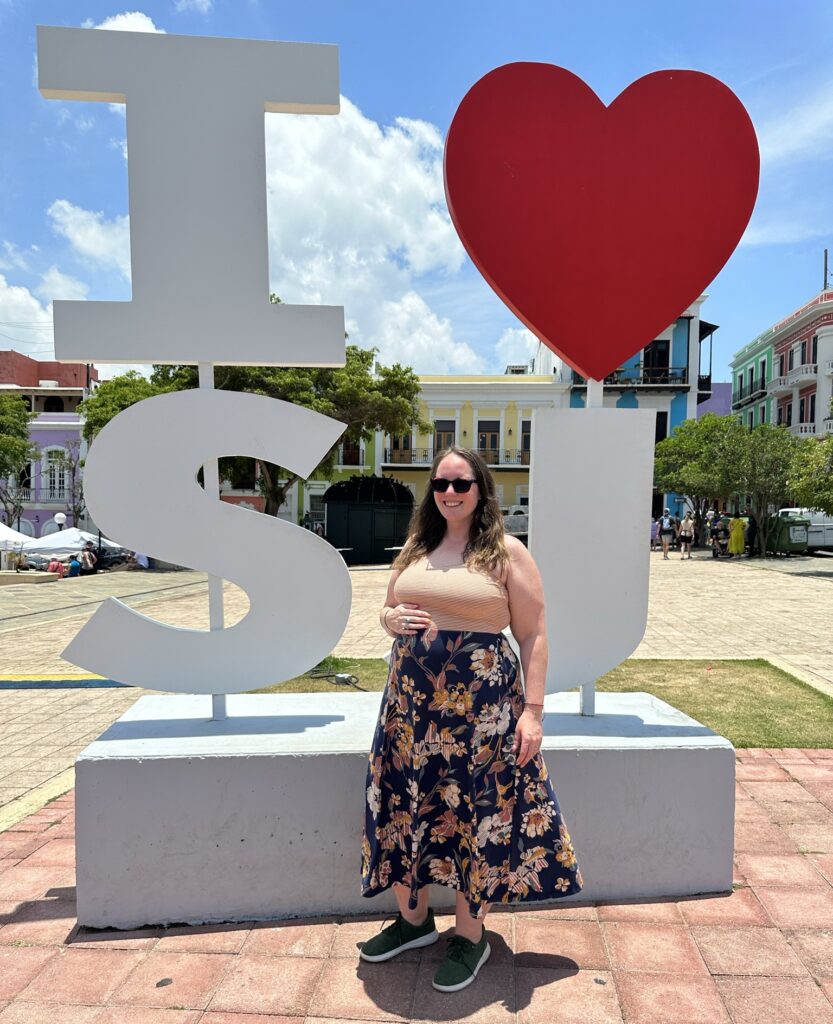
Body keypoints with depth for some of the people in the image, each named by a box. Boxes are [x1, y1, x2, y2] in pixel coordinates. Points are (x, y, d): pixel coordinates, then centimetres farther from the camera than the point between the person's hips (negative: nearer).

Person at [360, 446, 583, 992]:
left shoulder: (507, 552, -5)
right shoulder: (415, 548, 10)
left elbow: (534, 634, -6)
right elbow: (388, 608, 20)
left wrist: (532, 709, -11)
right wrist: (391, 618, -4)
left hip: (480, 702, -5)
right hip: (411, 699, 5)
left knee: (475, 813, 7)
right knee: (405, 804, 13)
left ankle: (471, 935, 30)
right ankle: (414, 918, 37)